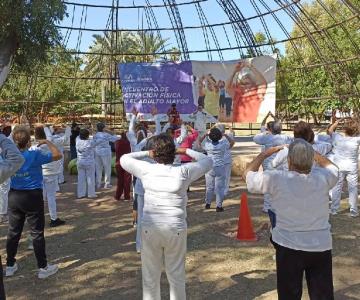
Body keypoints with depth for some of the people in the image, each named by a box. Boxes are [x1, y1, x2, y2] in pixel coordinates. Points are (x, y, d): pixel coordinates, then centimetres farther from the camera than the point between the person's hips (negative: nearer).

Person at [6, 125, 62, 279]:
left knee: (13, 232, 16)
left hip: (14, 196, 5)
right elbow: (58, 155, -15)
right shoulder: (35, 155, -17)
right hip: (33, 197, -5)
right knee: (37, 233, 3)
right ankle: (43, 267, 12)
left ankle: (10, 265, 28)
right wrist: (47, 142, -3)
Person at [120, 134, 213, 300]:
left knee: (150, 276, 15)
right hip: (176, 230, 0)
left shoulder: (146, 169, -9)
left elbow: (124, 159, 9)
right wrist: (186, 151, 10)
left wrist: (146, 153, 13)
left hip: (150, 229, 1)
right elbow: (207, 161, 6)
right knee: (176, 276, 16)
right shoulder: (183, 171, -10)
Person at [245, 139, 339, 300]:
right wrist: (310, 151, 14)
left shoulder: (276, 179, -16)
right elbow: (331, 166, 17)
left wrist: (266, 153, 7)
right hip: (321, 247, 2)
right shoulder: (323, 178, -8)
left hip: (289, 248, -2)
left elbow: (248, 173, 0)